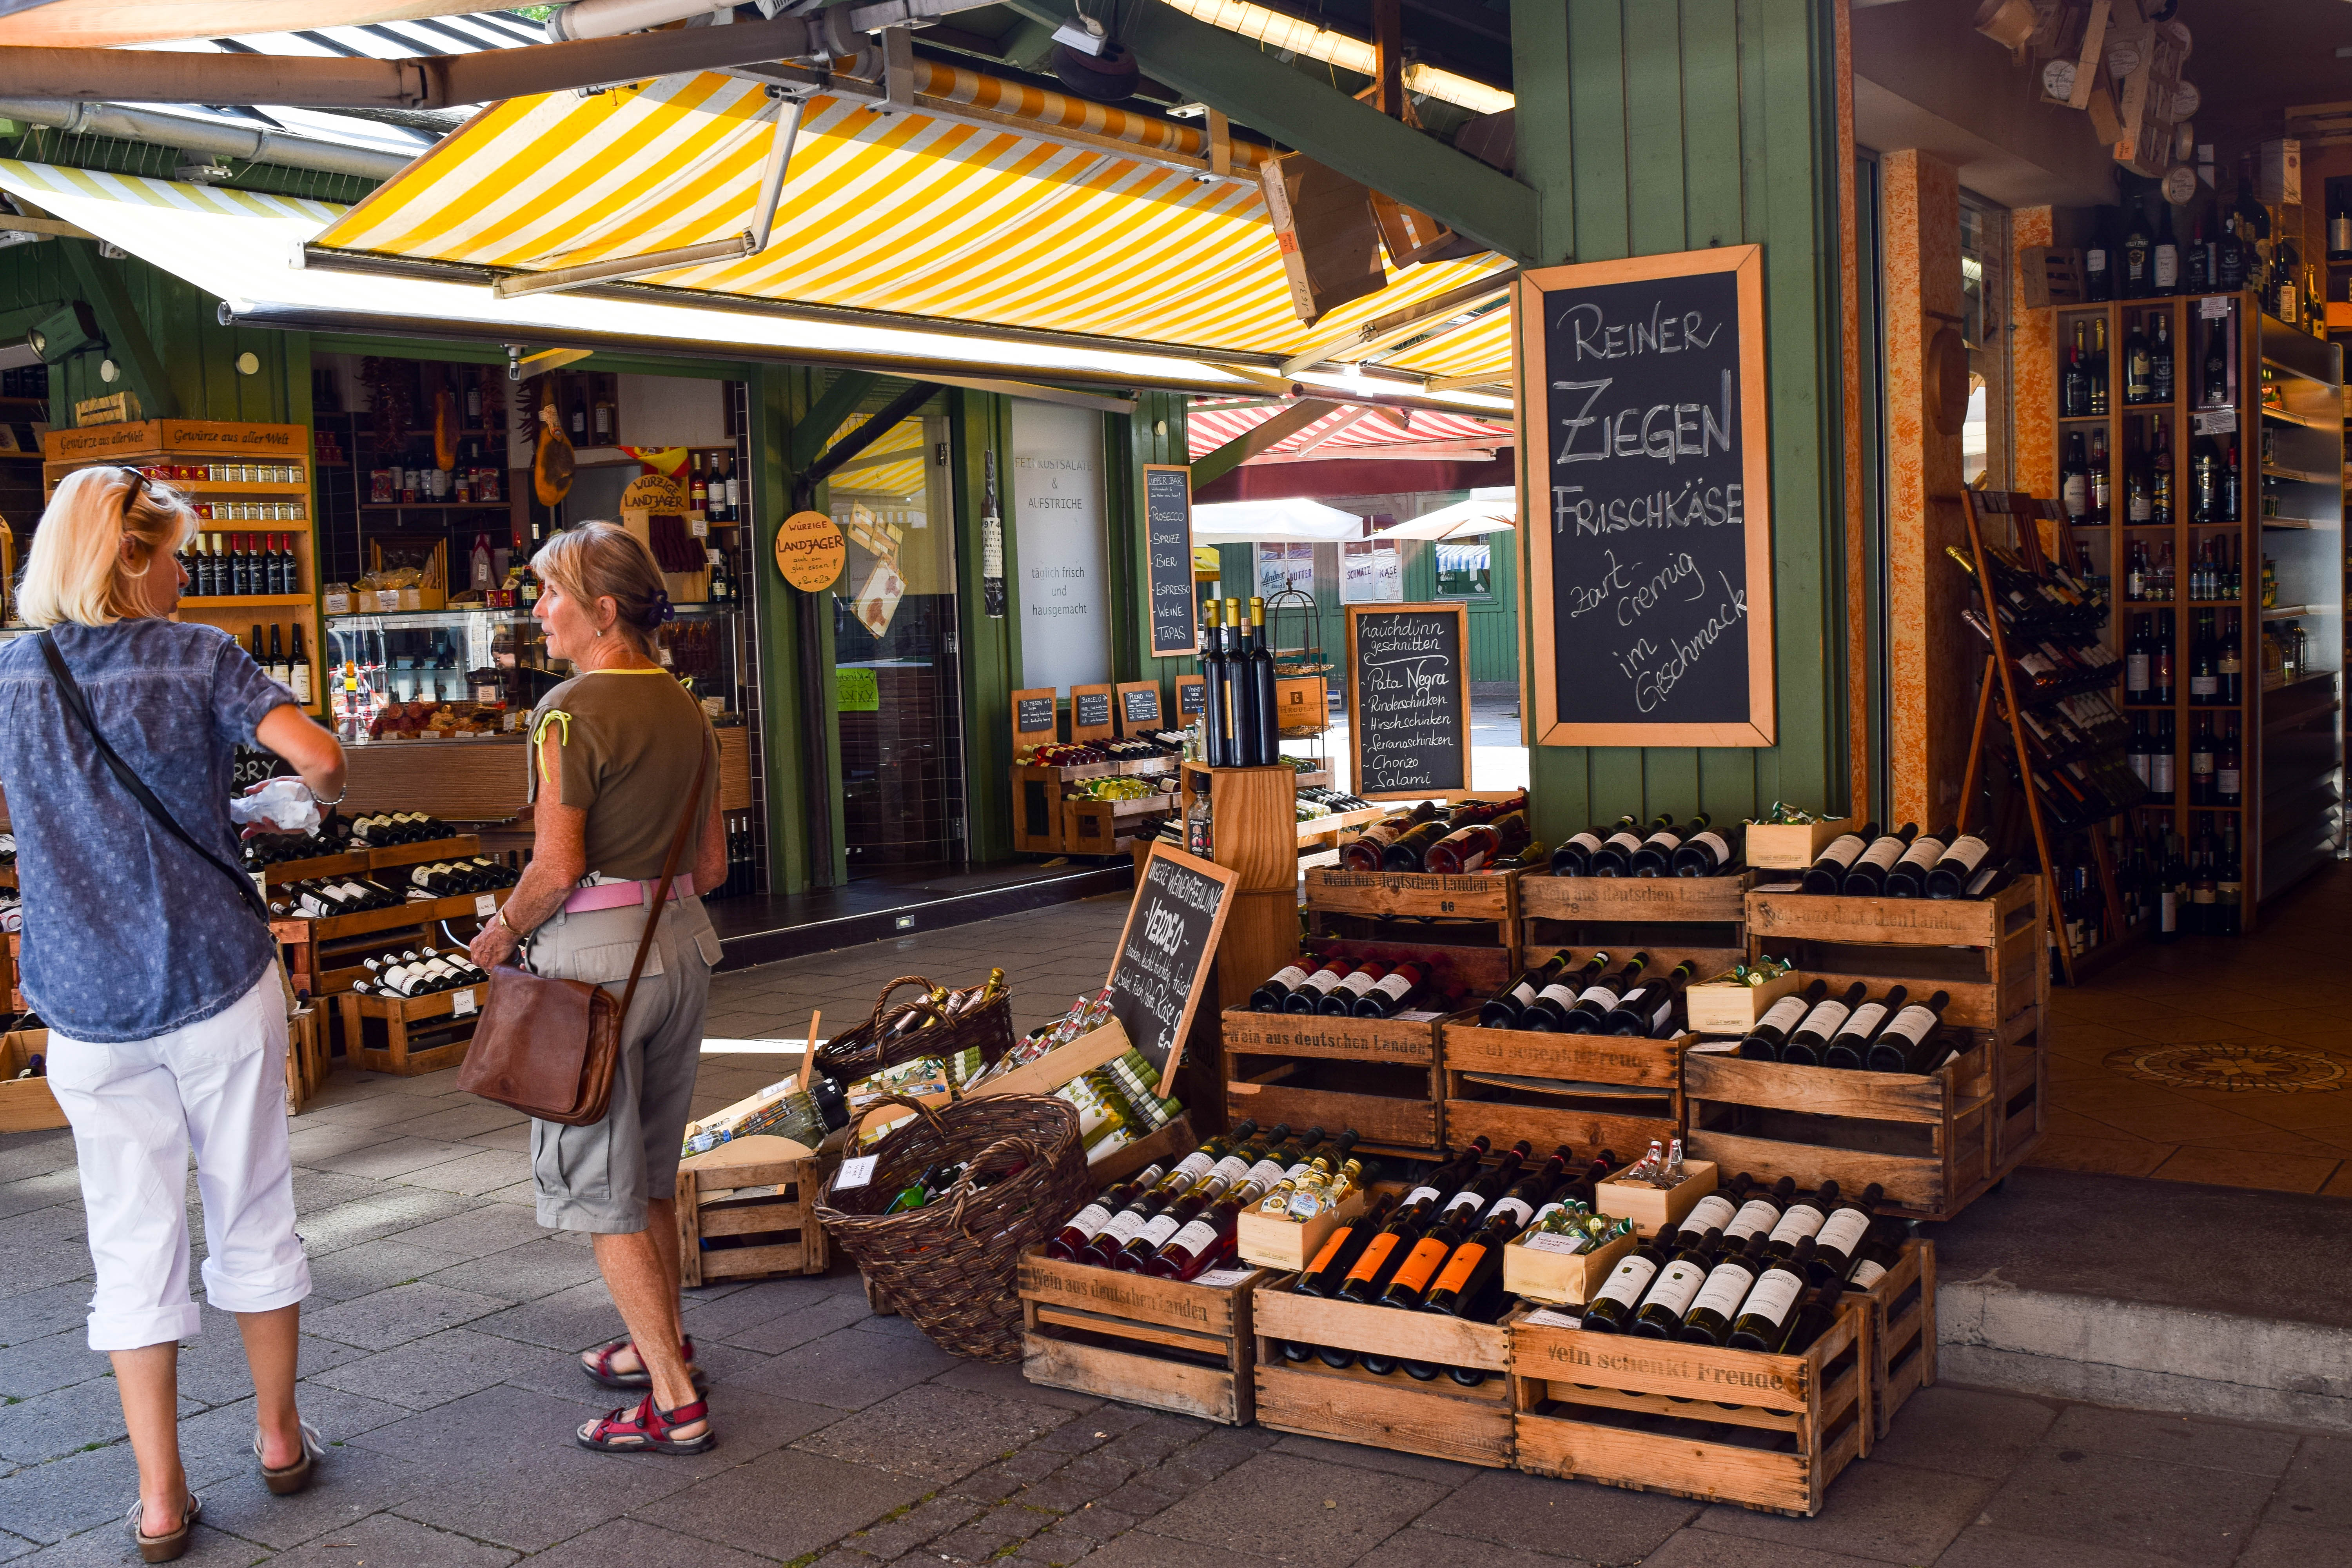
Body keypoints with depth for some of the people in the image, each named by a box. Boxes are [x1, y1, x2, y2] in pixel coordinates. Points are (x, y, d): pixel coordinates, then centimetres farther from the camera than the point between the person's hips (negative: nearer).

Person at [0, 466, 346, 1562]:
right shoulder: (197, 658, -6)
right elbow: (316, 755, -18)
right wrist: (323, 795, 5)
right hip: (219, 988, -2)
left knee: (134, 1245, 8)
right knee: (253, 1215, 13)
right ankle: (279, 1438, 28)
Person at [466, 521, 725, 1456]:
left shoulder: (572, 712, -14)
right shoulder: (687, 709, 10)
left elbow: (558, 864, -19)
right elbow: (713, 861, 13)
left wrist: (502, 935, -3)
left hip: (593, 952, -8)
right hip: (683, 940, 8)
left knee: (600, 1186, 1)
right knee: (651, 1170, 22)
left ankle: (674, 1403, 2)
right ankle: (663, 1342, 35)